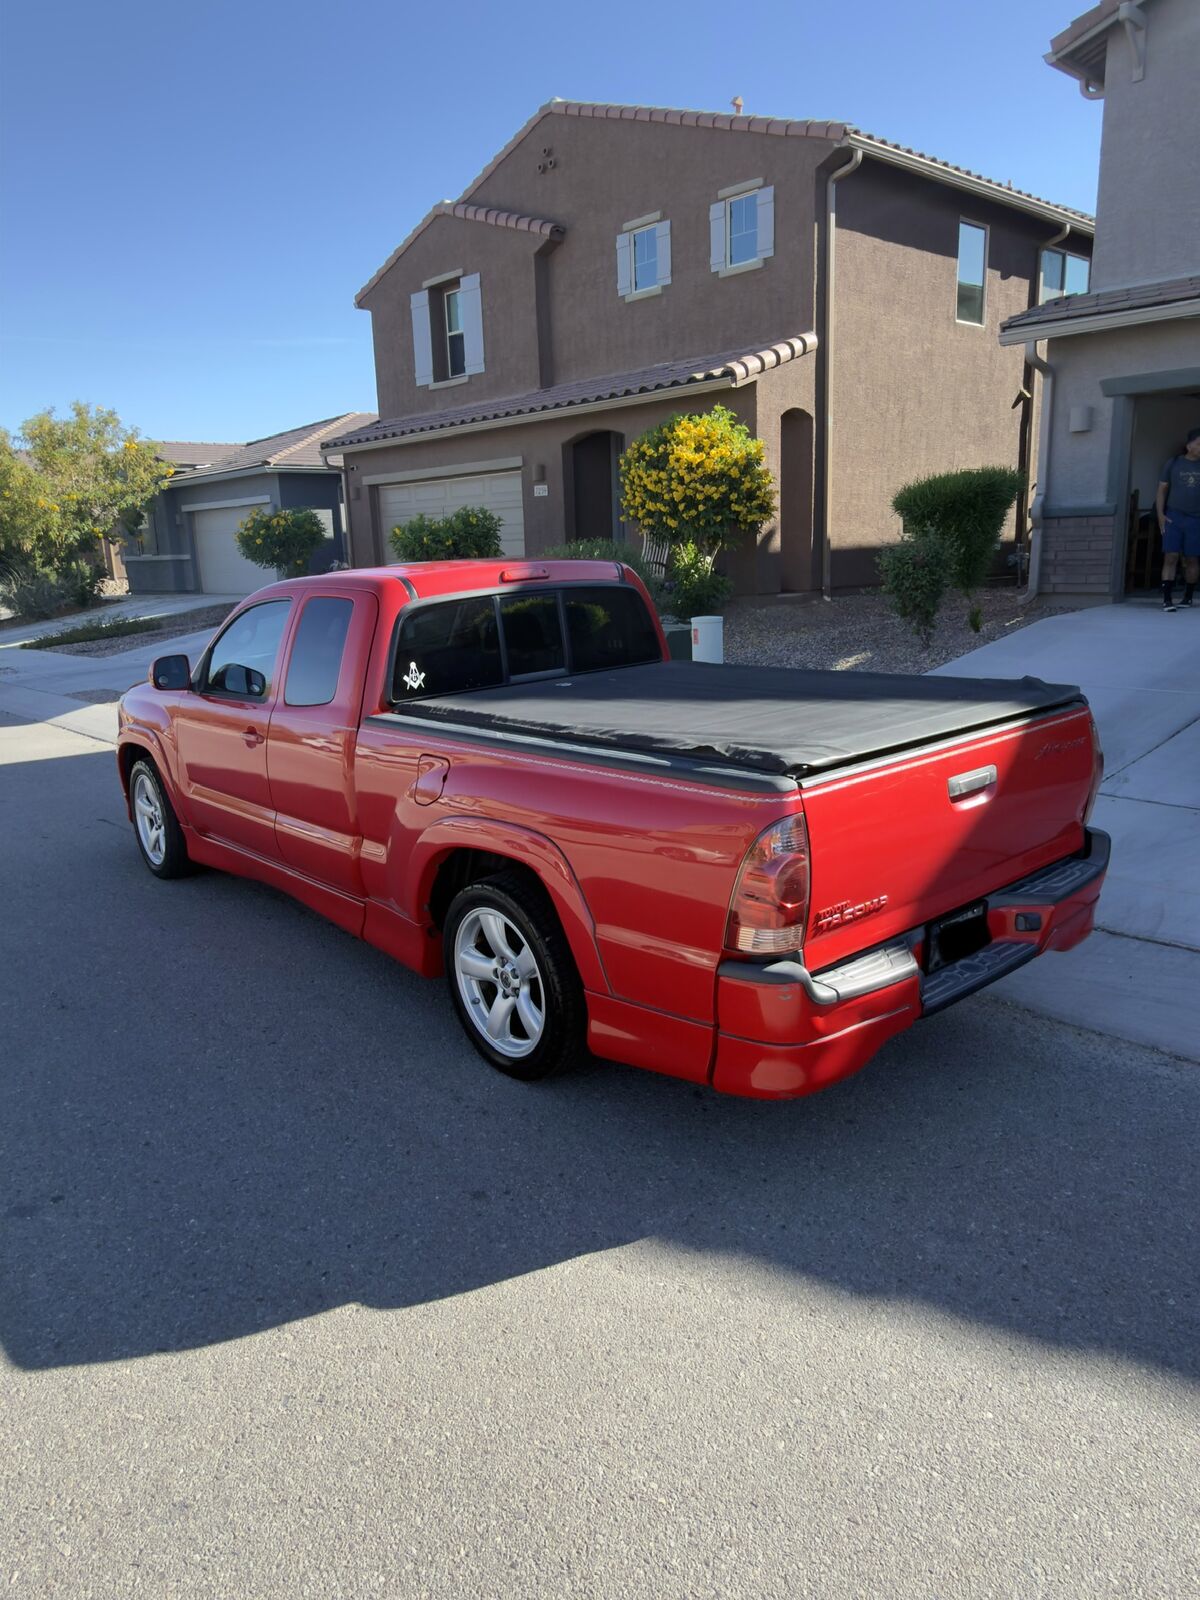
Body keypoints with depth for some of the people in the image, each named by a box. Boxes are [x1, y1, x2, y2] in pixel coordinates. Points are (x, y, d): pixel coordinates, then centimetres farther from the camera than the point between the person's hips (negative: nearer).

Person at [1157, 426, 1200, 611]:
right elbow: (1162, 490, 8)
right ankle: (1167, 599, -12)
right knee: (1171, 557, -9)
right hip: (1173, 517, -1)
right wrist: (1160, 514, -3)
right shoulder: (1174, 463, 6)